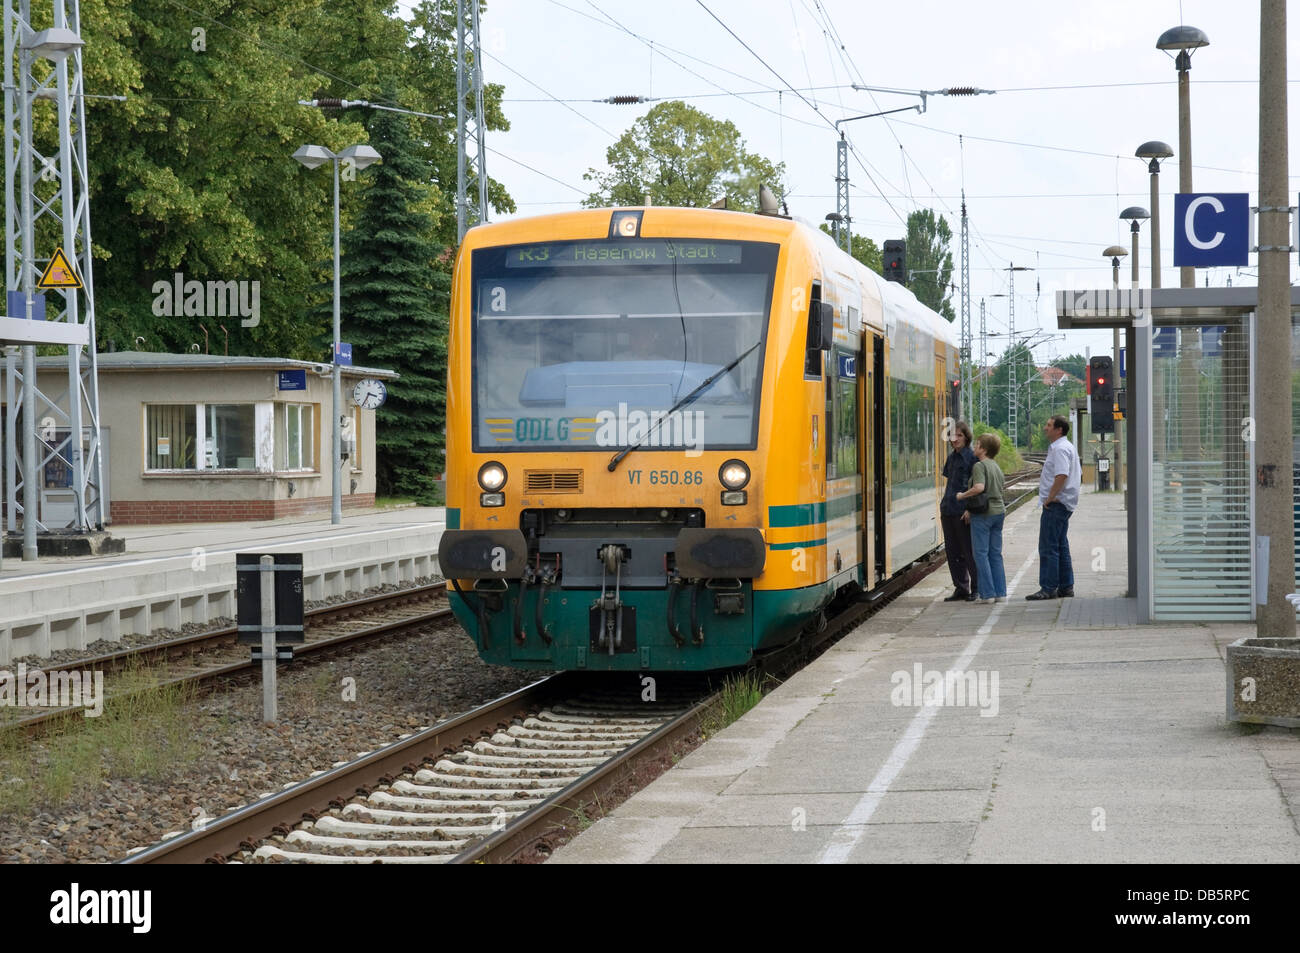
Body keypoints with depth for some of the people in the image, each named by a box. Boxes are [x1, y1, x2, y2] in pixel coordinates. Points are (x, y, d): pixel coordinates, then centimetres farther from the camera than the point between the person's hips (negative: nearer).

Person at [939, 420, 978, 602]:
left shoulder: (971, 457, -8)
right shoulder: (951, 457, 14)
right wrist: (943, 506, 16)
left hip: (963, 510, -8)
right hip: (948, 510, 8)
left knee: (968, 550, 0)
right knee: (952, 551, 9)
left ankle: (976, 588, 10)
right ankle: (961, 588, 16)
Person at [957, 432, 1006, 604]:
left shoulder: (979, 466, -12)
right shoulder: (997, 467, 15)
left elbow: (979, 488, -27)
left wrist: (962, 496, -11)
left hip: (983, 514, -8)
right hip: (999, 511, 8)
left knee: (981, 553, -2)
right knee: (996, 554, 11)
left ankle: (988, 593, -4)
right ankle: (1000, 592, 10)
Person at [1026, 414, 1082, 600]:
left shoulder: (1060, 449, -16)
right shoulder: (1068, 447, 18)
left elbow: (1062, 476, -28)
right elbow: (1079, 475, 24)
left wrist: (1050, 498, -20)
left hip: (1055, 504, -11)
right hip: (1065, 504, 11)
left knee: (1048, 547, -9)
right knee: (1060, 546, 15)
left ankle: (1048, 588, -9)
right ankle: (1066, 586, 18)